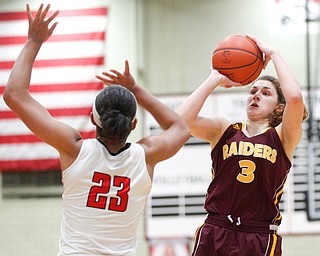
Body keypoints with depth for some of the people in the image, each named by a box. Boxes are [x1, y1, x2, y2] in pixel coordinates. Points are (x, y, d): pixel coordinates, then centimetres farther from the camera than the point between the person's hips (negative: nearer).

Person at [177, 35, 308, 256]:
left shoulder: (283, 137, 5)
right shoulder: (224, 129, 11)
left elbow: (295, 97, -14)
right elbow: (182, 120, -7)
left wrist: (274, 54, -2)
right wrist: (215, 80, 2)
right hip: (214, 235, 1)